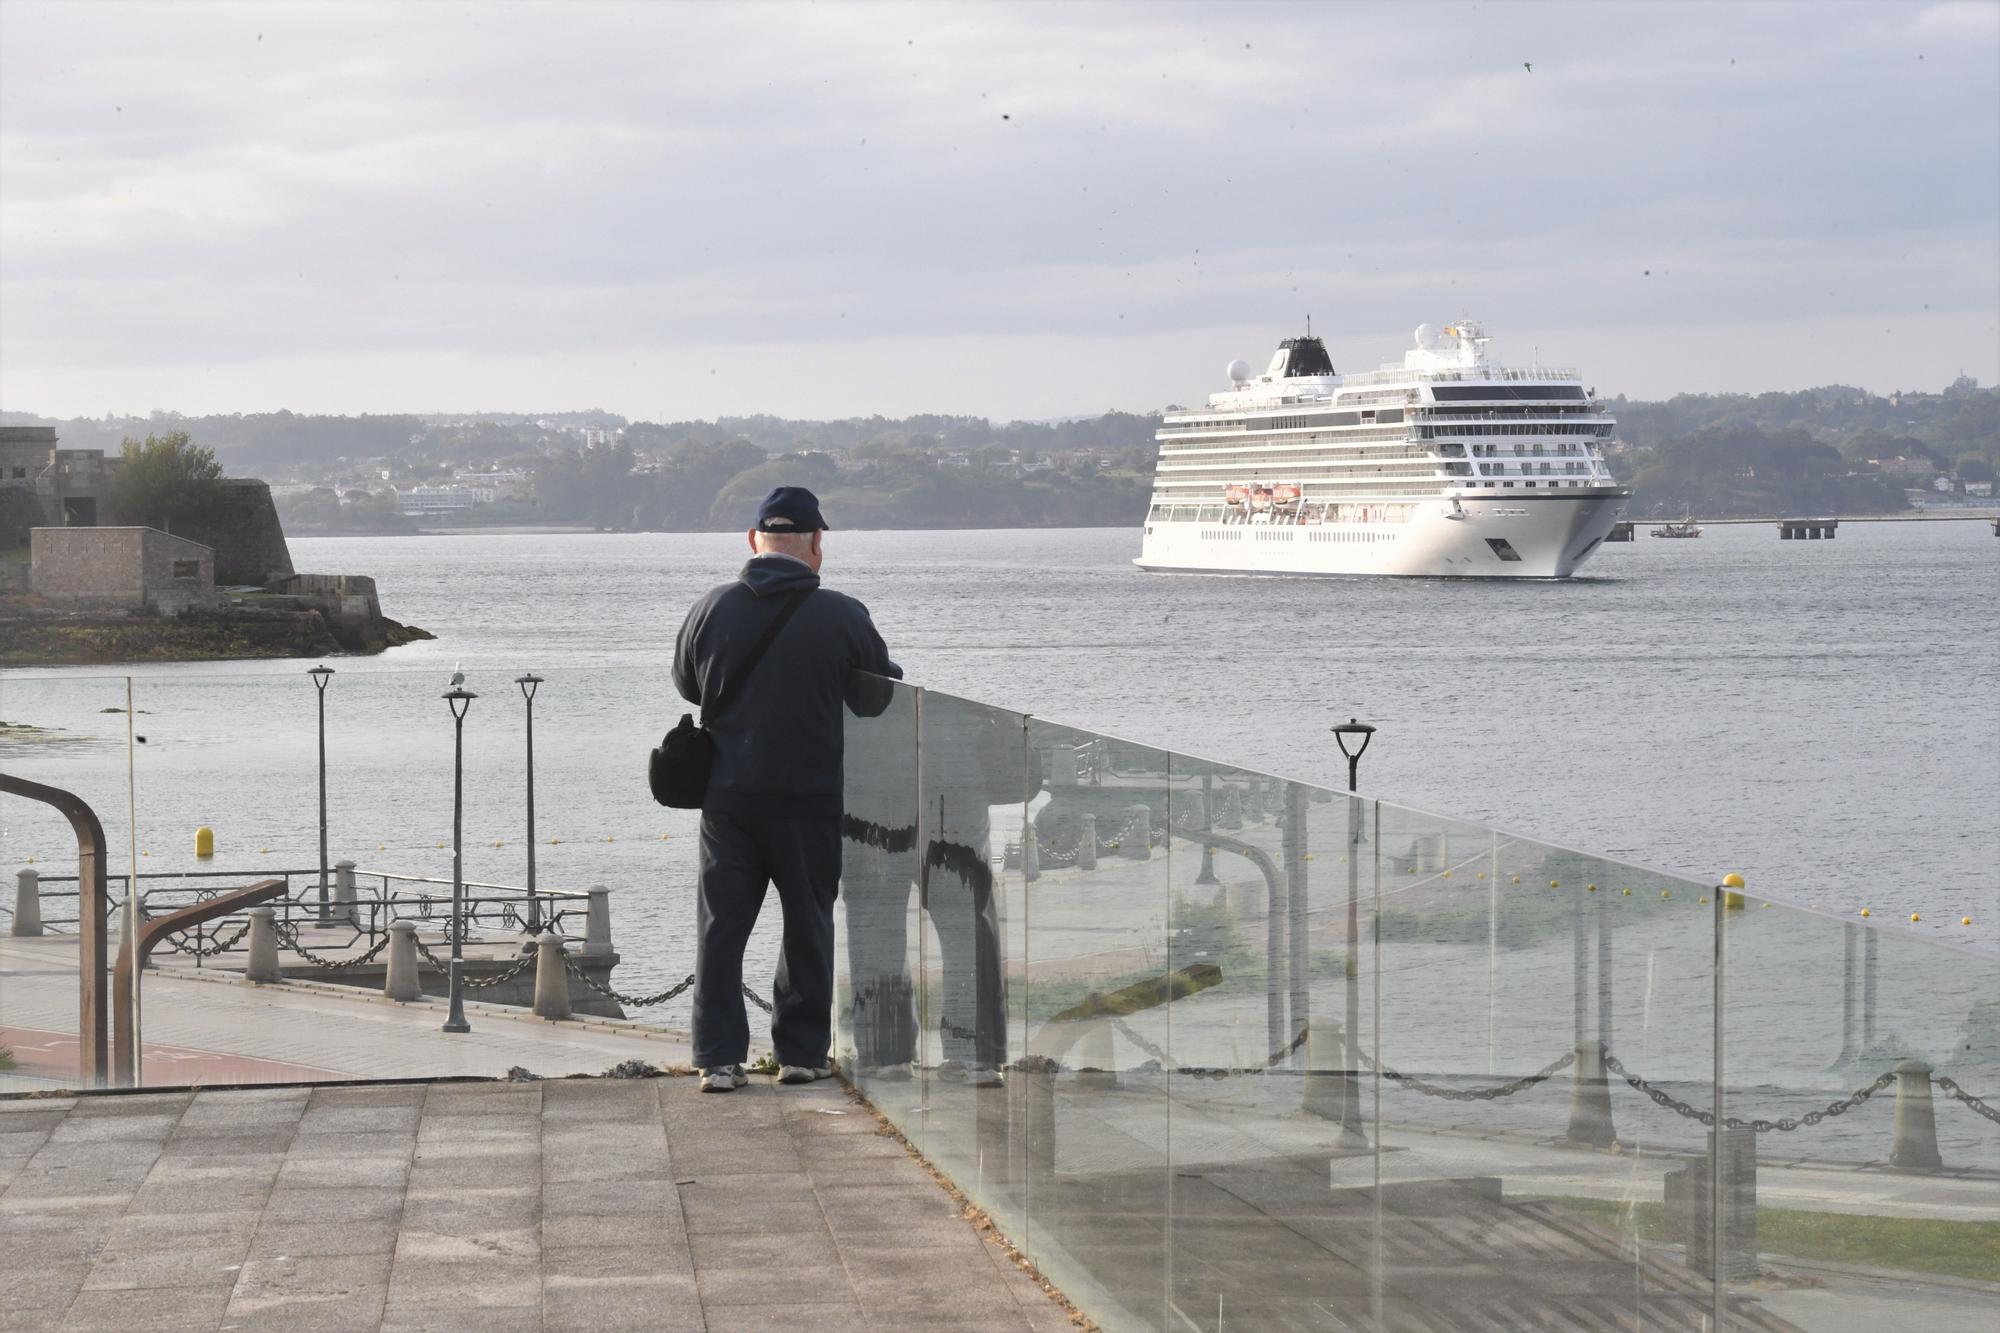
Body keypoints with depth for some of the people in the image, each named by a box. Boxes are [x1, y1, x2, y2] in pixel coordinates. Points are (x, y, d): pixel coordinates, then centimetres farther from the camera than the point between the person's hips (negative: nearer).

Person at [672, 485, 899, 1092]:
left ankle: (718, 1057, 1)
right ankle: (801, 1053, 15)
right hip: (813, 797, -1)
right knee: (807, 926, 12)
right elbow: (881, 696, 4)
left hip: (728, 795, 1)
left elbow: (686, 684, 12)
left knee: (721, 925, 7)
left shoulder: (712, 609, -3)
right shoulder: (843, 617, -9)